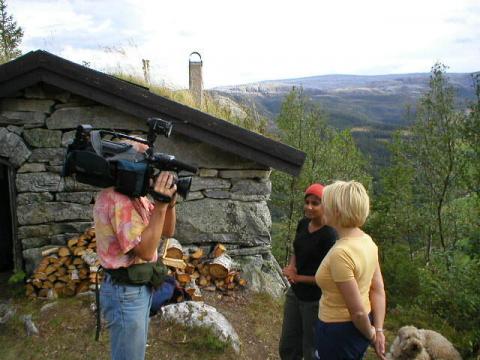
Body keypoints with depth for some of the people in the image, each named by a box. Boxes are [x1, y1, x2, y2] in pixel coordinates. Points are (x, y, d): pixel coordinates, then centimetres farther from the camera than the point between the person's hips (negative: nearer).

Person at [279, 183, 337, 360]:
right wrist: (291, 266, -6)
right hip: (295, 294, 7)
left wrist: (298, 277, -14)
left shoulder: (329, 236, -23)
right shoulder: (303, 224, -1)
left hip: (314, 300, -7)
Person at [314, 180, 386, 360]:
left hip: (339, 332, -8)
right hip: (357, 326, 8)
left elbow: (358, 311, -23)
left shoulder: (340, 253, -29)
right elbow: (378, 290, 2)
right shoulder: (366, 240, -2)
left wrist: (371, 335, -6)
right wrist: (378, 330, 4)